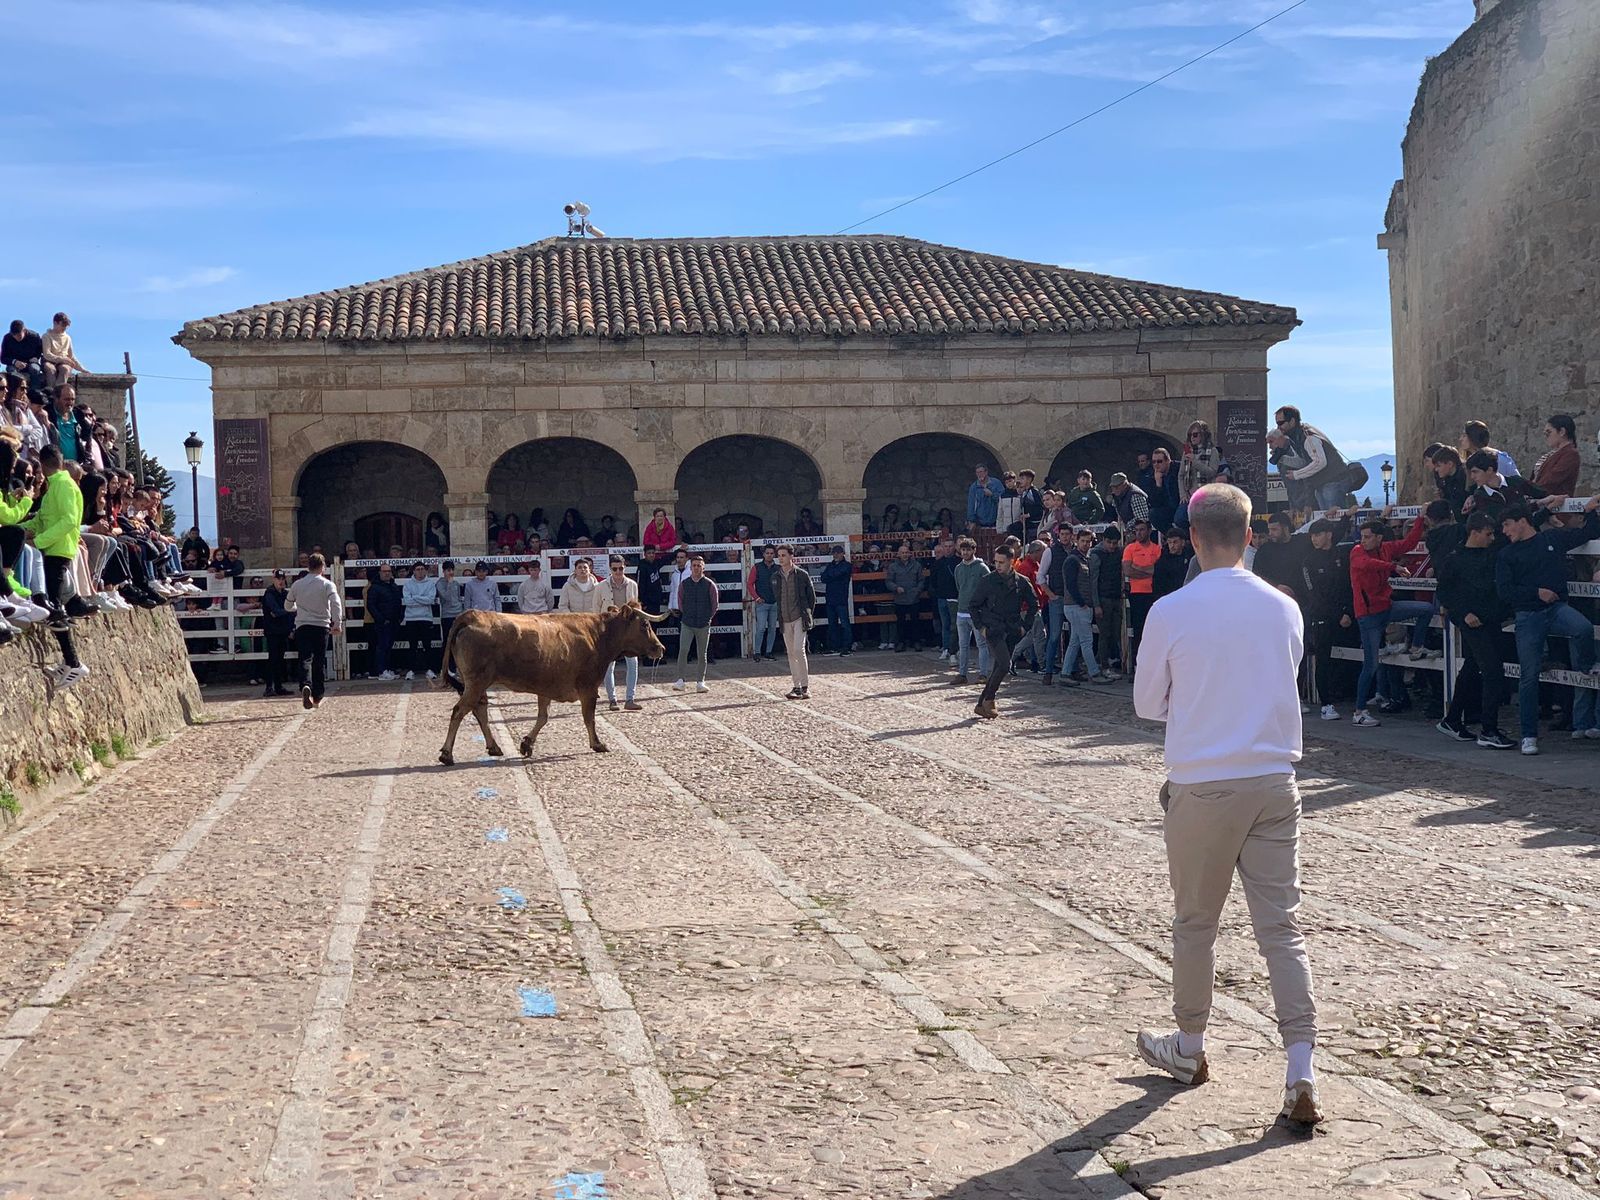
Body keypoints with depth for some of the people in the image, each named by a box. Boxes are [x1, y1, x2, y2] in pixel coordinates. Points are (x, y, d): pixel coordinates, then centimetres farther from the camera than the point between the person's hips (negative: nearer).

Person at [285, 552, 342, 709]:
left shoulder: (297, 584, 8)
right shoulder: (327, 584, 0)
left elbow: (288, 606, 19)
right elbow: (336, 604, -15)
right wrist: (337, 624, -12)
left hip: (302, 626, 1)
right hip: (321, 626, -1)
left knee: (305, 659, -6)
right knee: (319, 662, 8)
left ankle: (306, 686, -35)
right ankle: (317, 698, 13)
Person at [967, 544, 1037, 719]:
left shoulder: (1022, 583, 4)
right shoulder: (988, 581, -3)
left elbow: (1034, 605, 17)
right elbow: (973, 605, 5)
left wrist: (1025, 625, 8)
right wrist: (980, 626, -3)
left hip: (1012, 632, 4)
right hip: (992, 630, -4)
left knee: (998, 669, 5)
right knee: (1004, 665, -20)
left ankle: (982, 704, 14)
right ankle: (989, 699, -4)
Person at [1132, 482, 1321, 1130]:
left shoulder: (1171, 612, -9)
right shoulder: (1284, 609, 2)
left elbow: (1147, 703, 2)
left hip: (1202, 786, -3)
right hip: (1274, 783, 3)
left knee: (1195, 922, 14)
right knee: (1282, 928, 4)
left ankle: (1189, 1049, 31)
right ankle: (1301, 1076, -2)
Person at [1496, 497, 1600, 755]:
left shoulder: (1553, 538, 12)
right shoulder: (1507, 555, 10)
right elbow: (1504, 590, -2)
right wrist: (1537, 592, -9)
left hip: (1556, 608, 0)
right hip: (1528, 616, 0)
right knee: (1529, 675, -3)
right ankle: (1529, 736, 7)